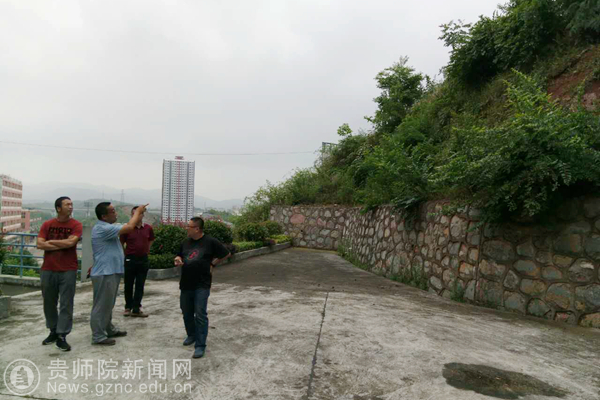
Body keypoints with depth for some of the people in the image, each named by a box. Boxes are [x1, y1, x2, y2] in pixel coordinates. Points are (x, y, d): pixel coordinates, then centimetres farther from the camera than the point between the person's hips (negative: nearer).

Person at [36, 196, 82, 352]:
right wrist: (62, 245, -12)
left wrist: (51, 241, -5)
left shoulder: (76, 225, -3)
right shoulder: (47, 225, 4)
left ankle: (62, 336, 6)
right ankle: (53, 331, 30)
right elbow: (40, 244, -6)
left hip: (68, 270, -3)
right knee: (49, 303, 14)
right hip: (48, 270, 3)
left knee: (66, 304, -1)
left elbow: (71, 242, -17)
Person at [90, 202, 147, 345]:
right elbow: (129, 227, -22)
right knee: (102, 305, -1)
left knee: (108, 304, 20)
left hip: (111, 272, 11)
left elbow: (128, 227, 16)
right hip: (104, 273, -11)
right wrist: (137, 211, -10)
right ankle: (98, 336, 8)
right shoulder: (102, 228, -21)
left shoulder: (109, 227, 13)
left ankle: (109, 330, 32)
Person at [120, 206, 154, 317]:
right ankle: (128, 307, 24)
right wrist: (126, 255, 4)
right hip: (130, 259, -2)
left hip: (143, 259, 2)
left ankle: (136, 309, 12)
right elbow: (121, 243, 2)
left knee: (140, 286, 5)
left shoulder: (148, 228, 0)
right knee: (128, 285, 9)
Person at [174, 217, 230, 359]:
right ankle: (191, 335, 39)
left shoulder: (210, 242, -9)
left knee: (200, 315, -7)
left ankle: (200, 345, 1)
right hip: (186, 284, 6)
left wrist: (212, 264, -1)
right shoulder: (186, 242, 8)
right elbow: (180, 256, 22)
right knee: (187, 313, 16)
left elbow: (226, 254, 1)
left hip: (202, 285, -6)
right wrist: (178, 259, -2)